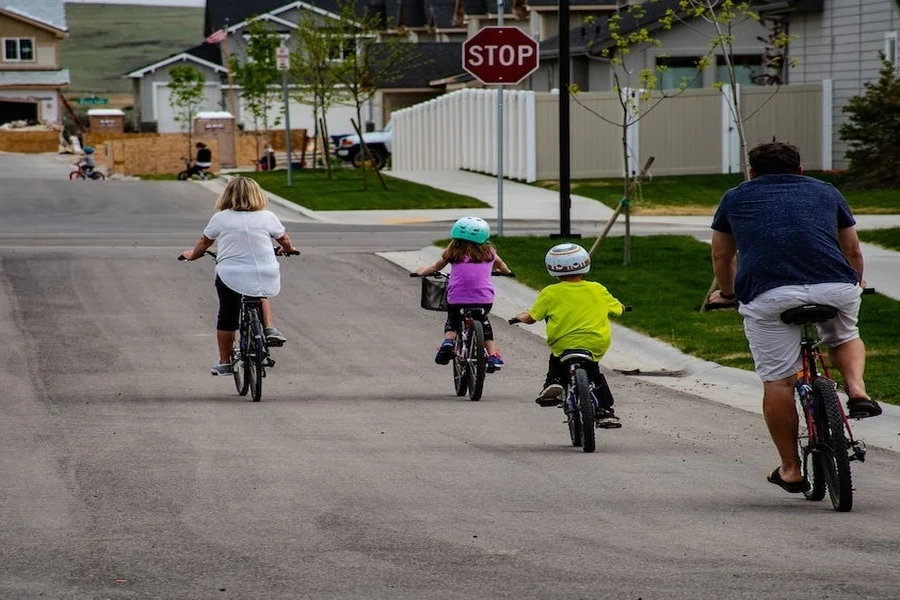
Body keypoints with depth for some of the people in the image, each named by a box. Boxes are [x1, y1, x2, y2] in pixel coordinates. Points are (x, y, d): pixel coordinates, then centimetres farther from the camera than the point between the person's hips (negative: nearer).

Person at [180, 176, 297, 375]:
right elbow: (284, 240, 16)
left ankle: (224, 362, 20)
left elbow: (204, 242, 14)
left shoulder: (220, 218, 0)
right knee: (261, 297, 33)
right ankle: (269, 328, 13)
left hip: (230, 276, -1)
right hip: (266, 276, 1)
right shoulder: (267, 217, 2)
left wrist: (192, 255, 34)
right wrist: (290, 249, 39)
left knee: (227, 316, 14)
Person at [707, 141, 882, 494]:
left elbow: (722, 257, 37)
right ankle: (857, 390, 8)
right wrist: (857, 283, 58)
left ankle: (790, 470, 10)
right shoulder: (826, 192, 30)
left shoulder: (736, 198, 28)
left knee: (778, 381, 7)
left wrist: (727, 293, 55)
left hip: (767, 294, -2)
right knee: (844, 337, 32)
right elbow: (852, 249, 39)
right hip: (836, 287, 2)